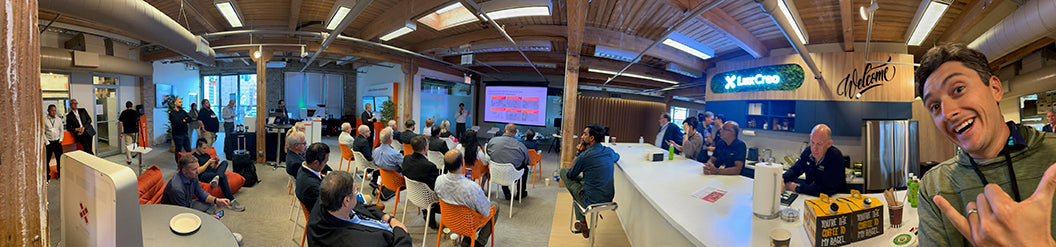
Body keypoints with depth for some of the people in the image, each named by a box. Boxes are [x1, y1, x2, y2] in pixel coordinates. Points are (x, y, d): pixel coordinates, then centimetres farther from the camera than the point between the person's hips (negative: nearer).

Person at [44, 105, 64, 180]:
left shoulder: (59, 119, 6)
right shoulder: (44, 120, -3)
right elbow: (43, 132, -2)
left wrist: (60, 139, 2)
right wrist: (47, 142, -8)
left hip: (57, 142, 2)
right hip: (49, 142, -2)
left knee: (60, 158, 4)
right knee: (47, 159, 2)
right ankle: (47, 176, 13)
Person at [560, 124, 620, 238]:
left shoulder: (584, 156, -19)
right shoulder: (609, 151, 0)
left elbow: (570, 175, -2)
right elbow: (617, 157, 28)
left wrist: (578, 153, 5)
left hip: (592, 201, -7)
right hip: (609, 199, 7)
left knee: (563, 171, 6)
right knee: (581, 178, 29)